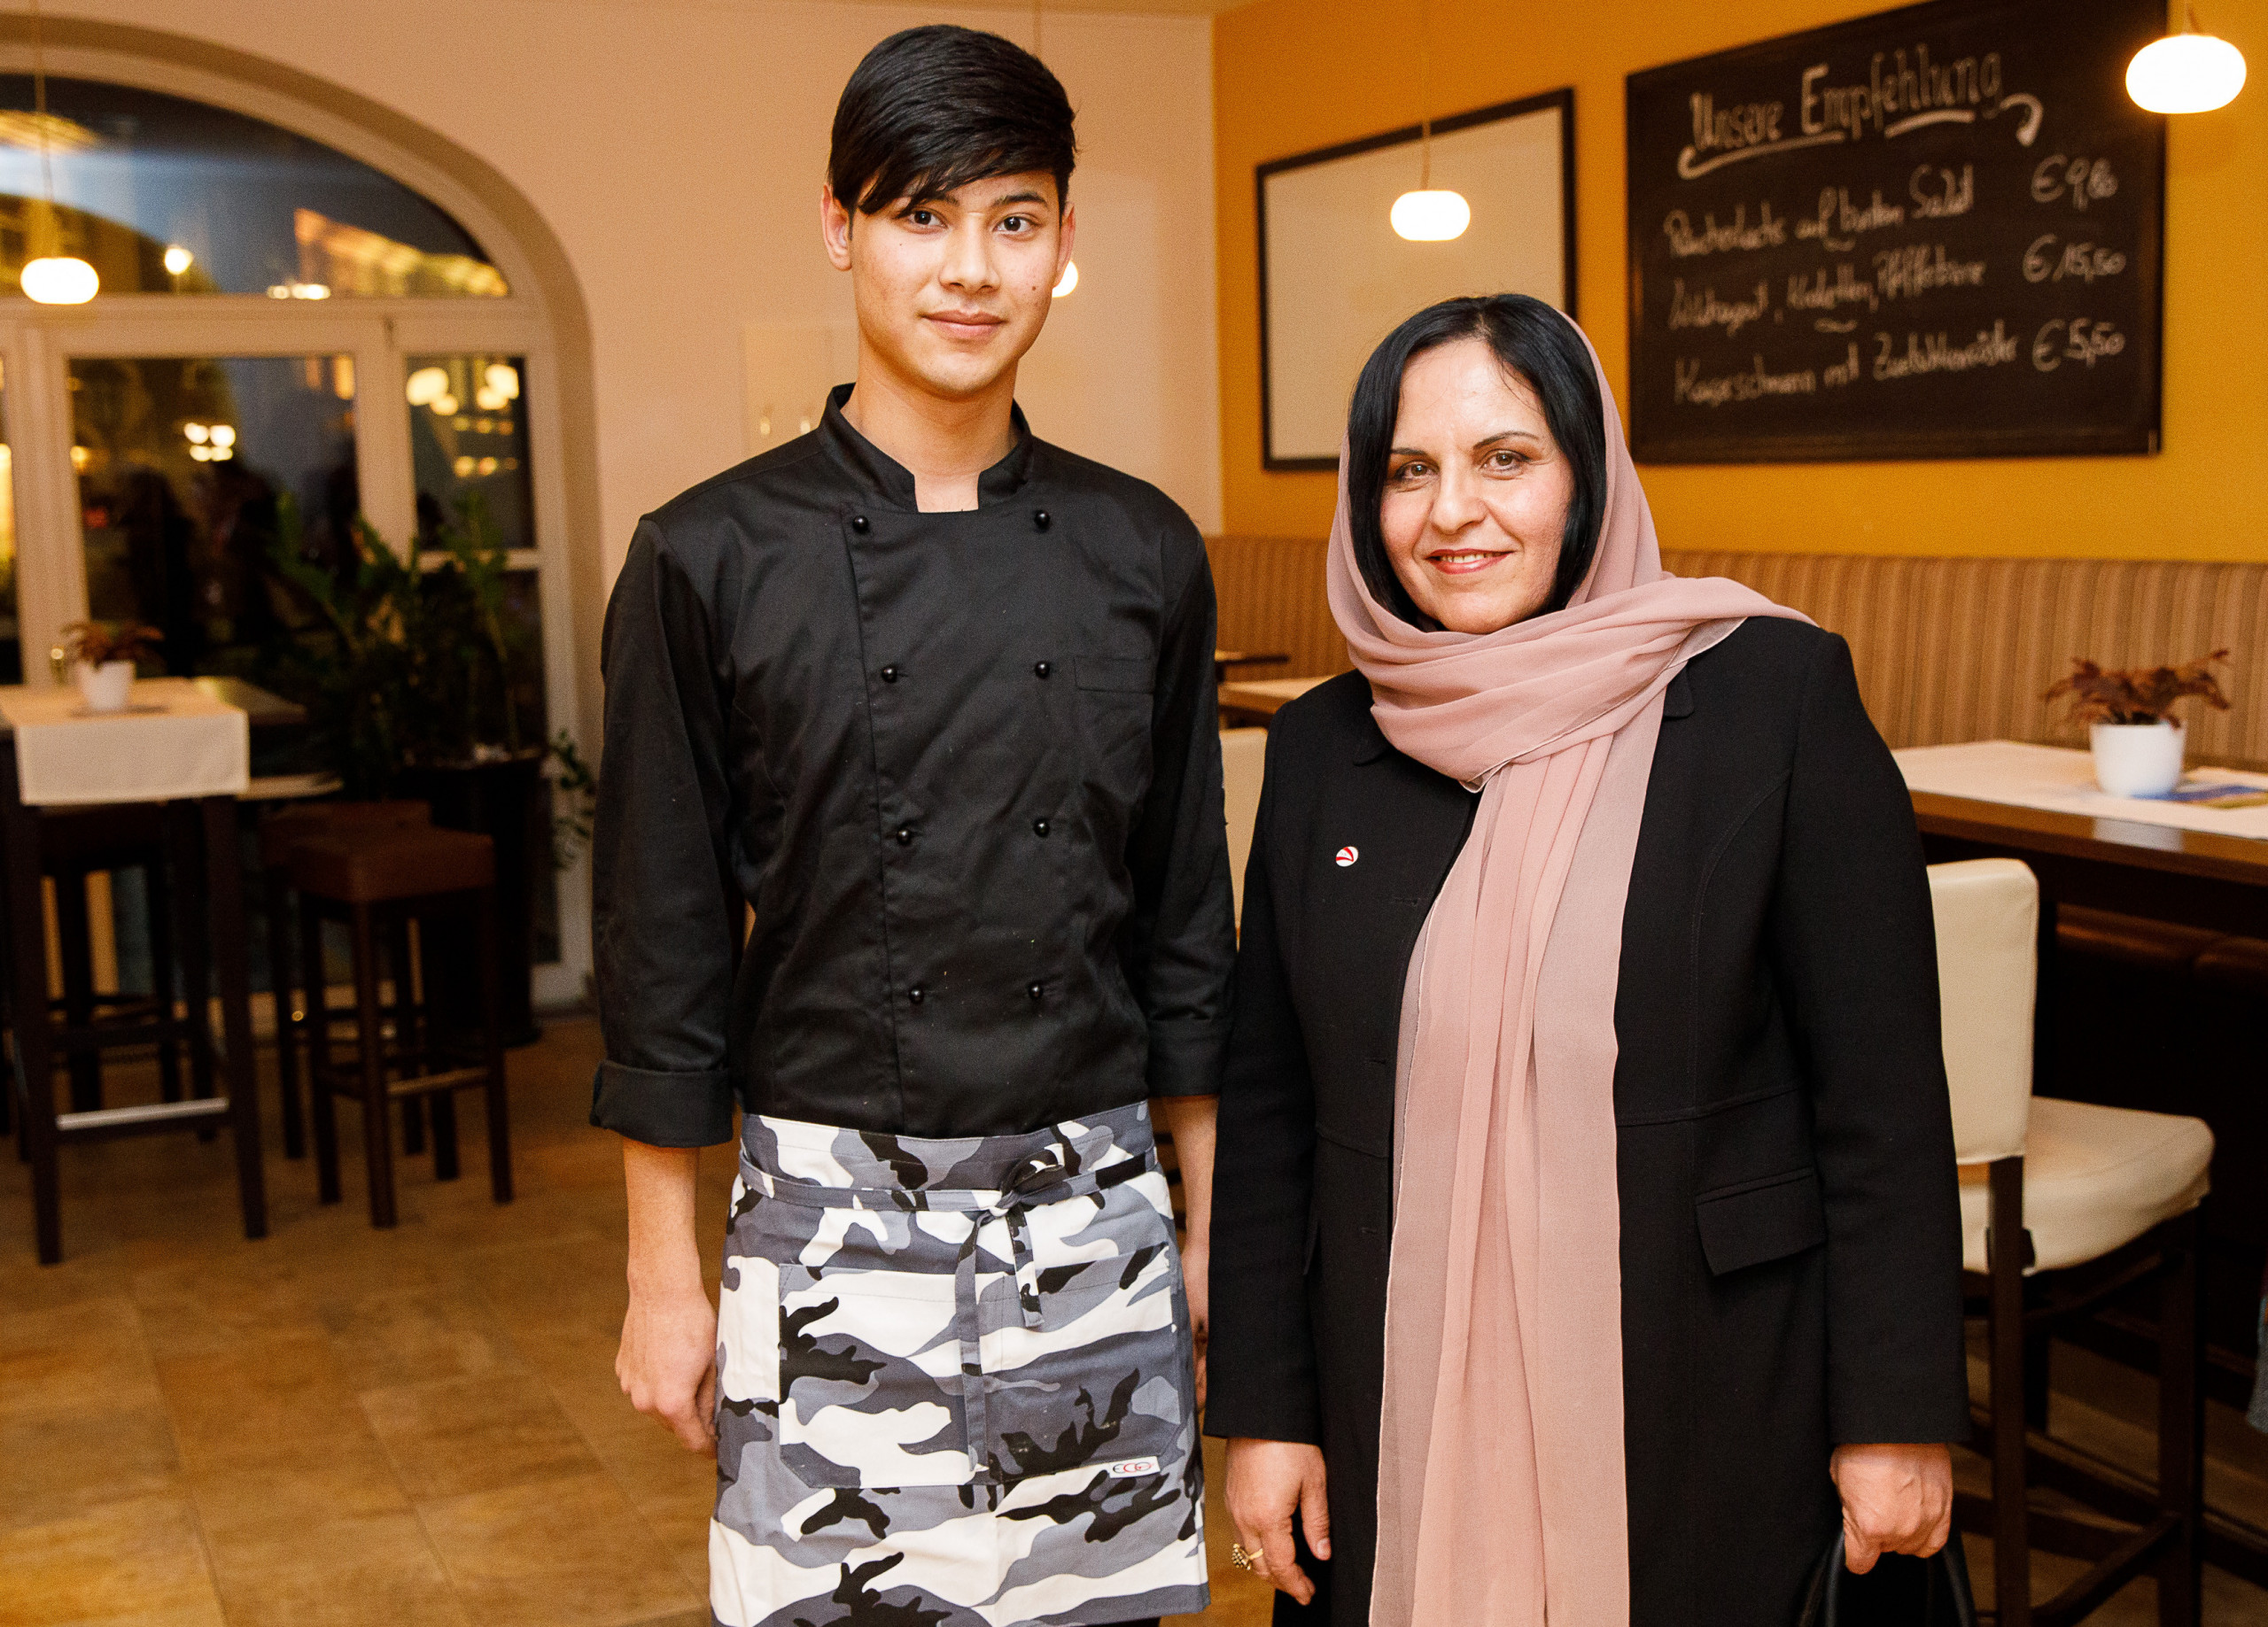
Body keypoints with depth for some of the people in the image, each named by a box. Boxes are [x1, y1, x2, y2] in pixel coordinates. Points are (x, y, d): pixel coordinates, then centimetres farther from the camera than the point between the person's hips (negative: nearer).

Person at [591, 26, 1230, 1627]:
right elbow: (665, 942, -2)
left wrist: (1211, 1218, 10)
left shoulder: (1143, 553, 3)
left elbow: (1185, 916, 8)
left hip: (1093, 1213, 3)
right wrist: (665, 1275, 0)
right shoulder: (713, 560, -6)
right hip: (831, 1213, -2)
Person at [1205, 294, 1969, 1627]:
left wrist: (1896, 1415, -7)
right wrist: (1263, 1410, 4)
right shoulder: (1323, 745, 3)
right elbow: (1268, 1109, 6)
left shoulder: (1777, 697, -8)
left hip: (1705, 1411, -2)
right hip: (1399, 1407, 3)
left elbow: (1881, 1091, -7)